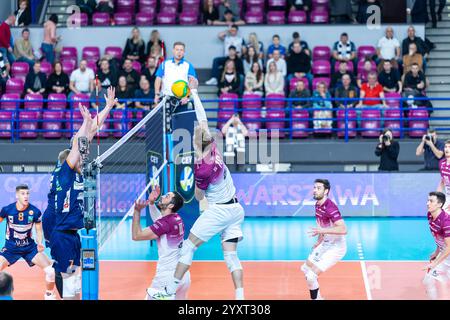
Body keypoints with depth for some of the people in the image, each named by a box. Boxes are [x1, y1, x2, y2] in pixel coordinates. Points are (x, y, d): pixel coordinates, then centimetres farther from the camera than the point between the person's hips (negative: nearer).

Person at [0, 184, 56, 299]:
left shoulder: (35, 212, -15)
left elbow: (39, 231, -2)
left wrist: (39, 243, -21)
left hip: (30, 247, 0)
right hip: (11, 247, 0)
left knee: (51, 271, -10)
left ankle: (49, 295, 15)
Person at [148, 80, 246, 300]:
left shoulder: (201, 169, -20)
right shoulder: (213, 147, -5)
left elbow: (199, 197, -6)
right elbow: (203, 119, 5)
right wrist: (194, 92, 12)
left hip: (218, 210, -7)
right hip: (236, 208, 7)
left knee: (188, 247, 2)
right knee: (231, 255, 4)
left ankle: (170, 291, 5)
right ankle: (240, 297, -7)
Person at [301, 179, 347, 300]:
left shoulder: (330, 207, -26)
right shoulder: (318, 205, 3)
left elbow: (343, 230, -35)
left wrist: (322, 230, -39)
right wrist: (319, 241, 24)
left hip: (335, 248, -10)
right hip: (325, 244, 10)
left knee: (311, 276, -19)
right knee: (306, 268, 23)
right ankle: (318, 297, 39)